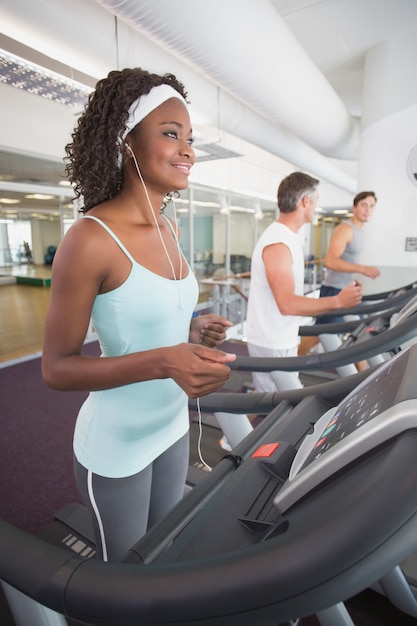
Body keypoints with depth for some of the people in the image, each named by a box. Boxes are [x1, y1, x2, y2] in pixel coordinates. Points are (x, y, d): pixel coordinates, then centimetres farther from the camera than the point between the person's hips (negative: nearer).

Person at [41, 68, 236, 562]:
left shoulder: (168, 230, 0)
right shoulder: (91, 238, -23)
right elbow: (56, 368, -19)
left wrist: (193, 329, -8)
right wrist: (162, 362, -32)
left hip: (172, 426, 7)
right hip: (118, 447, -6)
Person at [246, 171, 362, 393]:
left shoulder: (286, 237, 10)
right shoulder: (278, 243, -21)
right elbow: (287, 304, -27)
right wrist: (338, 301, -20)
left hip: (279, 340, 9)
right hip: (272, 345, -9)